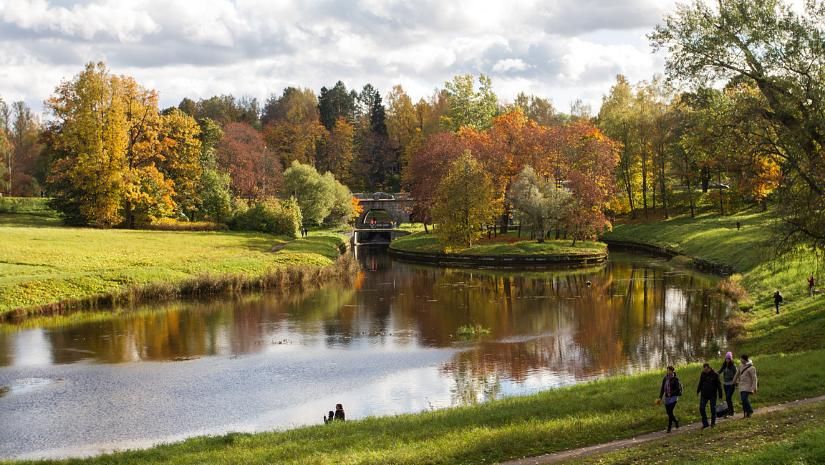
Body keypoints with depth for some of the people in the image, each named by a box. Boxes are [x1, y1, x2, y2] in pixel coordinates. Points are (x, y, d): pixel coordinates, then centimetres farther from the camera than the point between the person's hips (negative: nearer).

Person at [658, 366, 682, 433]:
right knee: (668, 412, 9)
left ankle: (669, 427, -2)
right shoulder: (665, 378, 6)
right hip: (666, 398, 6)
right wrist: (660, 397, 6)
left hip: (673, 398, -6)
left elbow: (678, 389, -12)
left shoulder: (675, 379, -9)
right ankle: (676, 420, 36)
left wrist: (671, 393, -18)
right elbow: (662, 388, 10)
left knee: (670, 412, -12)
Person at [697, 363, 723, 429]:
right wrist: (698, 391, 10)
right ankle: (705, 423, 7)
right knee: (701, 408, -2)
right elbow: (700, 383, 14)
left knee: (713, 409, 5)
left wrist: (720, 396, -7)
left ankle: (713, 423, 21)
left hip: (712, 395, -4)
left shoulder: (715, 375, -11)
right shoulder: (703, 374, 1)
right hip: (704, 394, 4)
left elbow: (719, 386, -7)